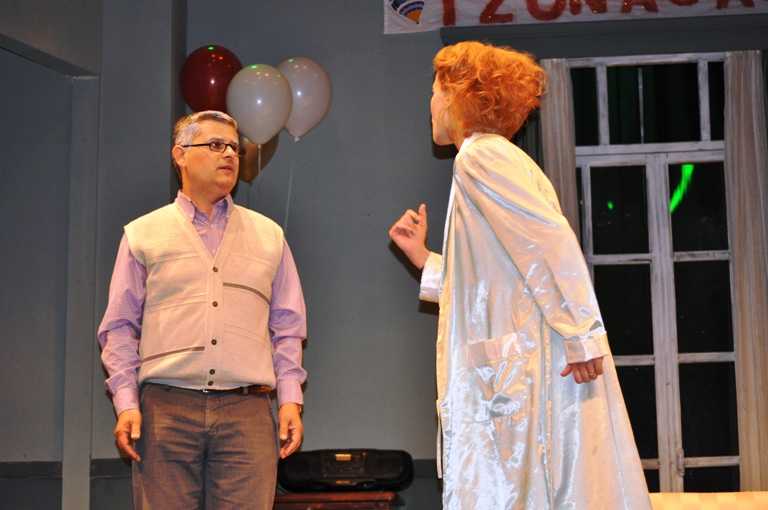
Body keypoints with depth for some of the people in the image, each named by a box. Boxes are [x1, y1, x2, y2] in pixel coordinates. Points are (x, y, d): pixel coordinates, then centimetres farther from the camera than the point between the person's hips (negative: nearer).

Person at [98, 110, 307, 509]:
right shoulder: (143, 234, 12)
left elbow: (287, 328, 16)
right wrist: (126, 404, -1)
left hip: (247, 411, 1)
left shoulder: (269, 236, 17)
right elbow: (120, 329, 10)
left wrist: (290, 400, 6)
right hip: (165, 410, -1)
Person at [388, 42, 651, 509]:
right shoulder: (495, 158, 22)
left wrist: (582, 335, -22)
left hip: (524, 365, -10)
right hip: (513, 373, 10)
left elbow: (553, 239, -19)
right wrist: (423, 258, 24)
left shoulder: (481, 155, -7)